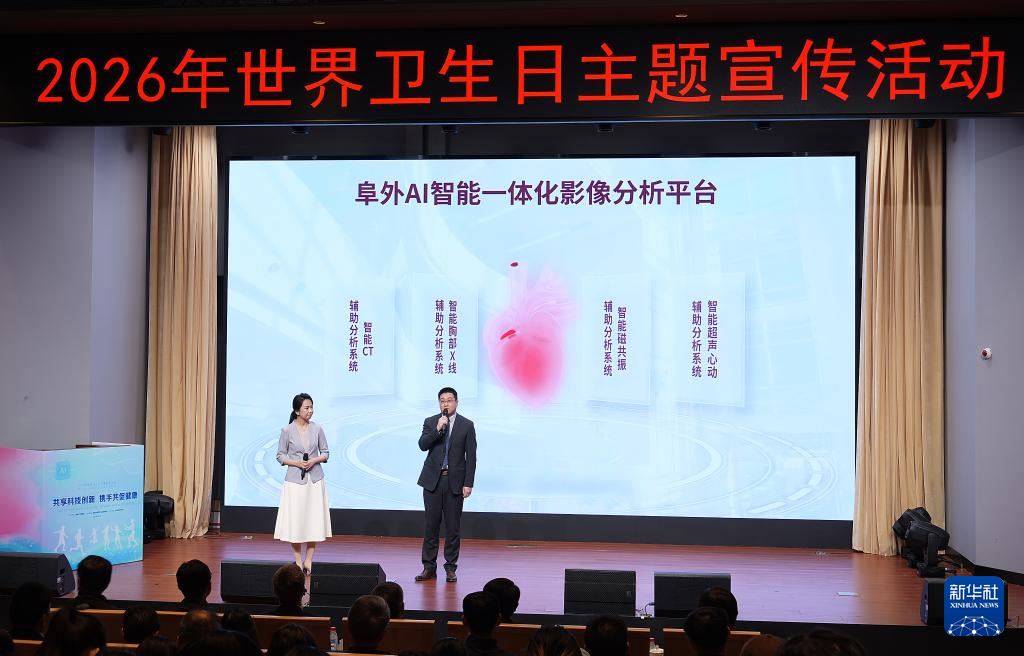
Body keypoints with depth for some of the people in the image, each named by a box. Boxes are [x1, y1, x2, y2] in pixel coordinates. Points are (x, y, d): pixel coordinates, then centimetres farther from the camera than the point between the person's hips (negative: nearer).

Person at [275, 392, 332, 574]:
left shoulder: (317, 429, 2)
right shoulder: (287, 430, -4)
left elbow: (325, 453, 9)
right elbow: (280, 456, 1)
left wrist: (314, 460, -11)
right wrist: (297, 463, -14)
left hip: (315, 479, 2)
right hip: (295, 479, -2)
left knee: (314, 519, 1)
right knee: (295, 519, -1)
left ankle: (309, 561, 10)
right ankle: (298, 561, 12)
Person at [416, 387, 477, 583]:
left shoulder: (467, 425, 2)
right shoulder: (430, 422, 6)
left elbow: (471, 456, 0)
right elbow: (422, 445, -8)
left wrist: (468, 483, -6)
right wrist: (438, 429, -19)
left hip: (455, 482, -1)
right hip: (432, 480, 1)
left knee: (452, 526, 3)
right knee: (431, 525, 4)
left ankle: (450, 568, 11)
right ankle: (429, 567, 11)